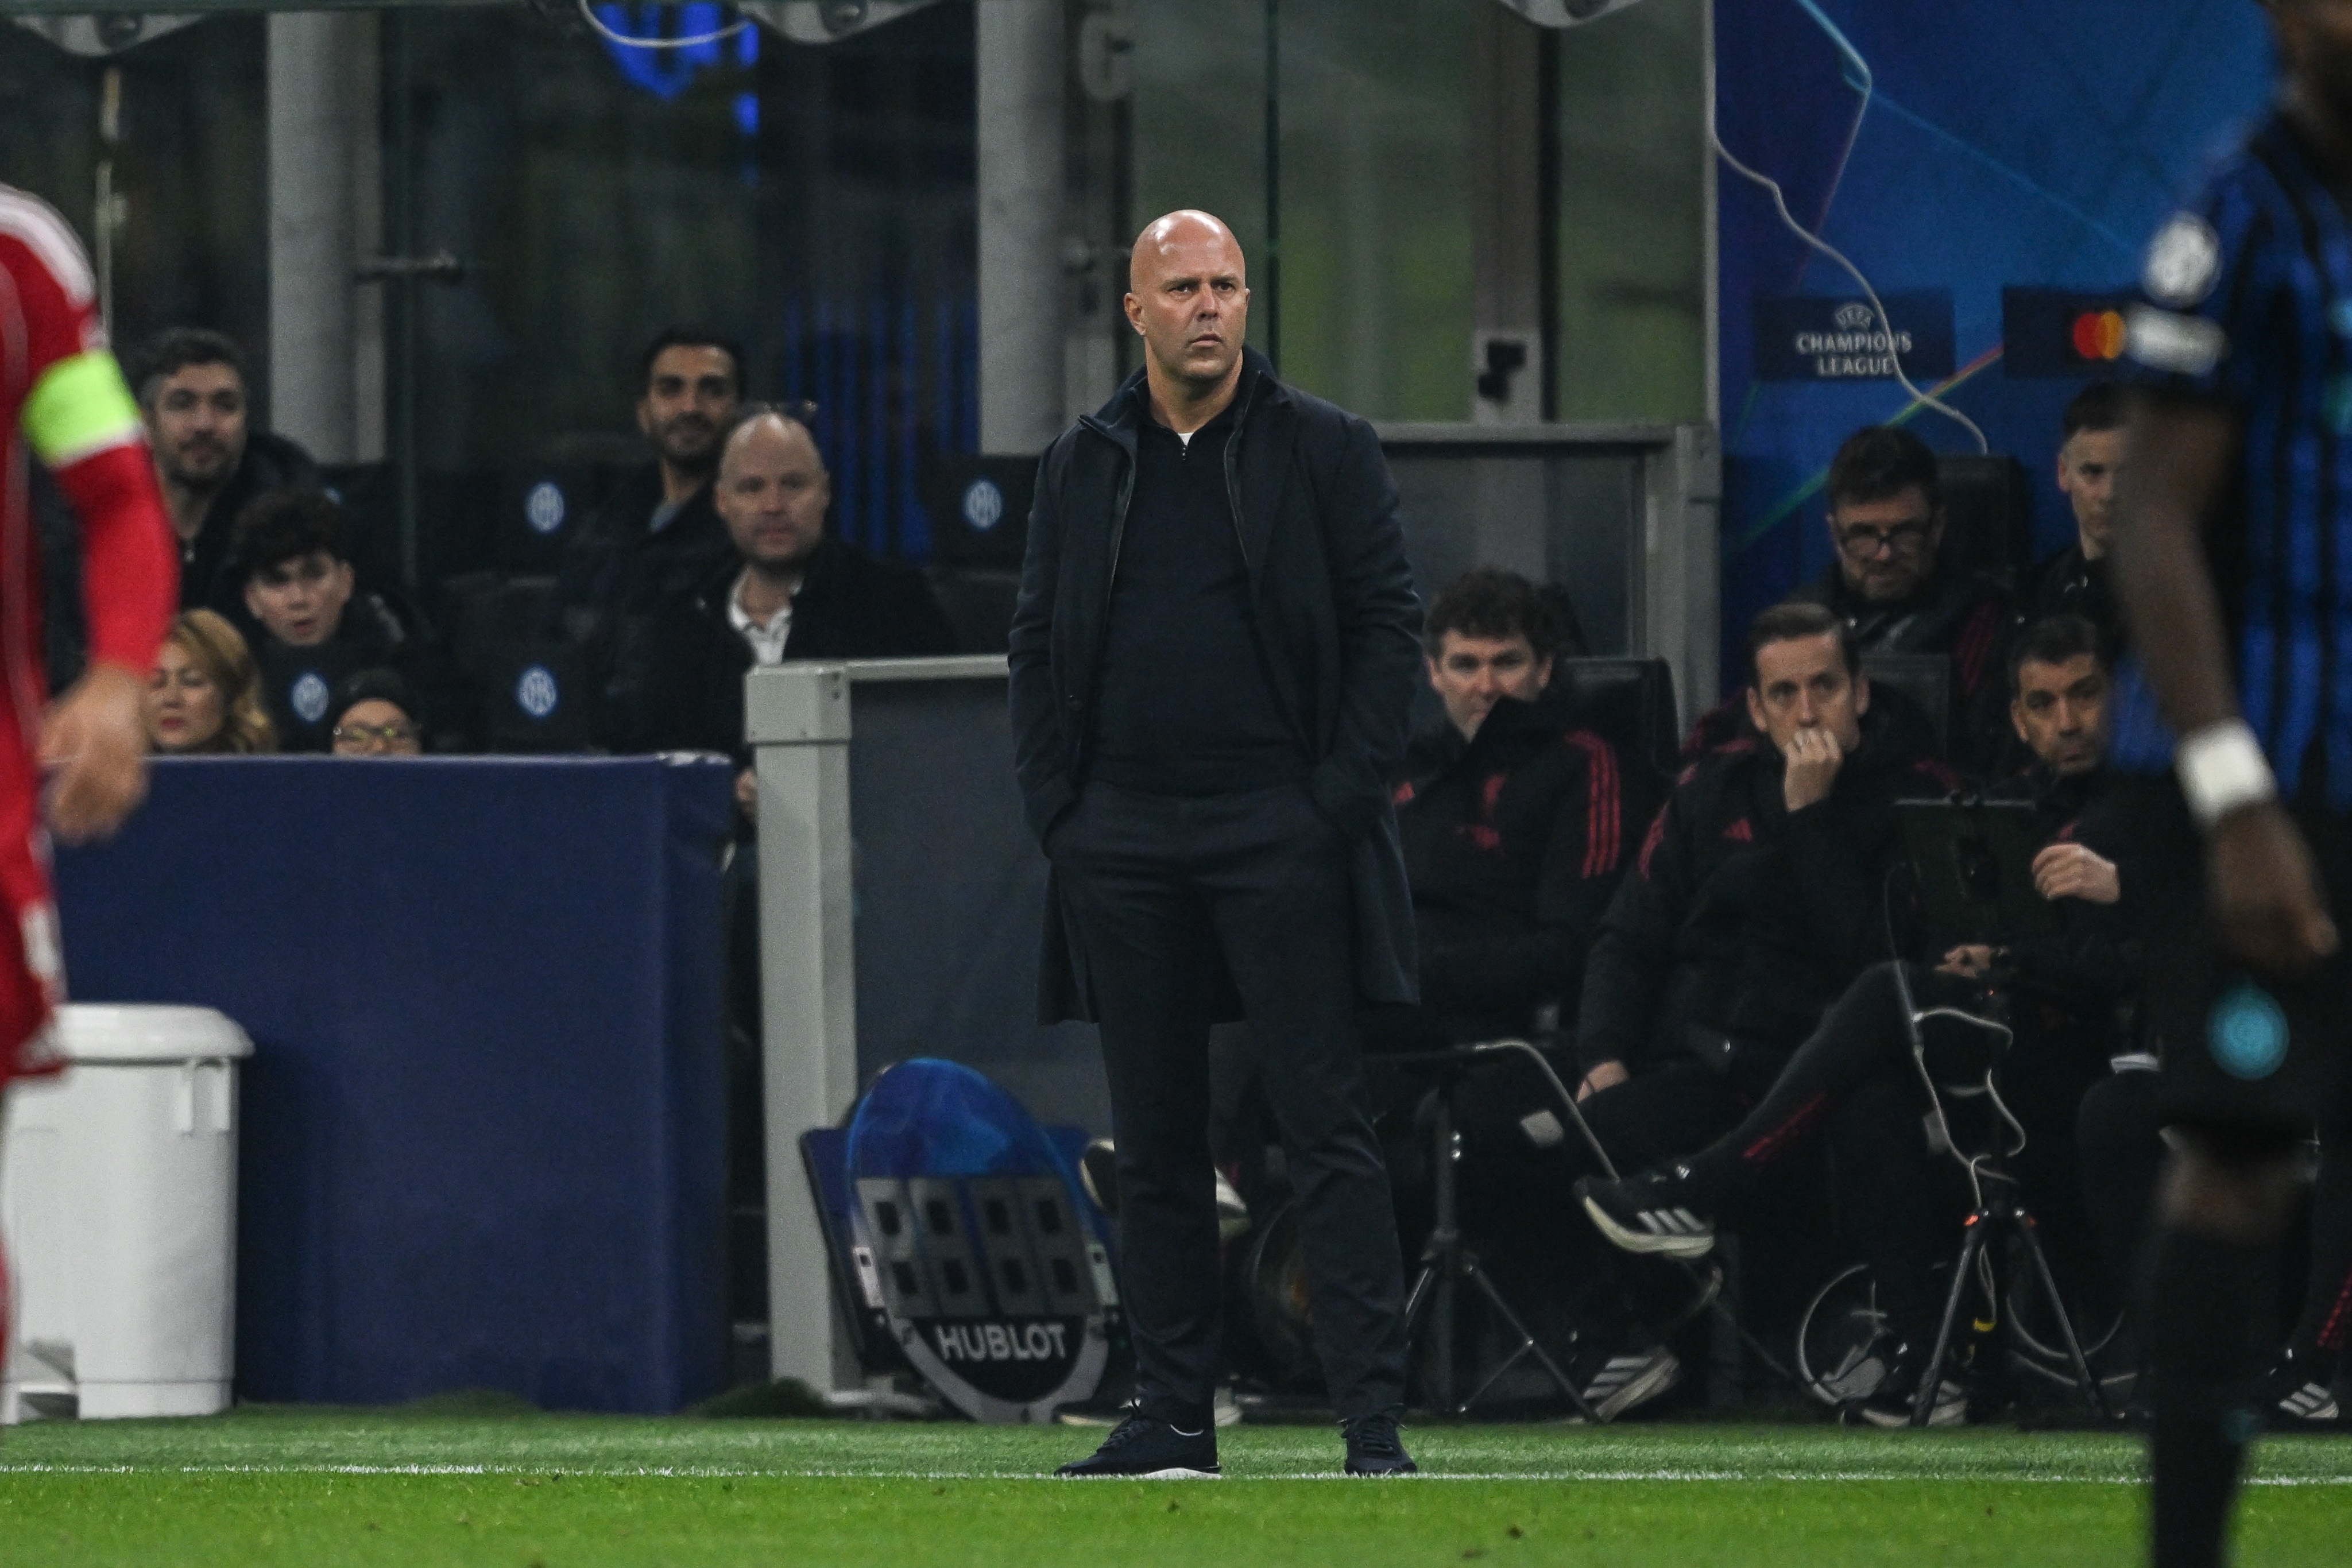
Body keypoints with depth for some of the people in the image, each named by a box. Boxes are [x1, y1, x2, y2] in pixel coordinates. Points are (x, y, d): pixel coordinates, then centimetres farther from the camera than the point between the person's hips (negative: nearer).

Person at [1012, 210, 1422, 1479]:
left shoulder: (1326, 452, 3)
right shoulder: (1081, 466, 12)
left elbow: (1386, 623, 0)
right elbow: (1038, 646, 14)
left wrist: (1342, 794, -9)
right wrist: (1055, 806, 3)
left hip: (1280, 834, -4)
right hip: (1124, 840, 4)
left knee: (1326, 1124, -6)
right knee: (1153, 1140, 6)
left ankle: (1372, 1417, -8)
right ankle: (1172, 1416, 11)